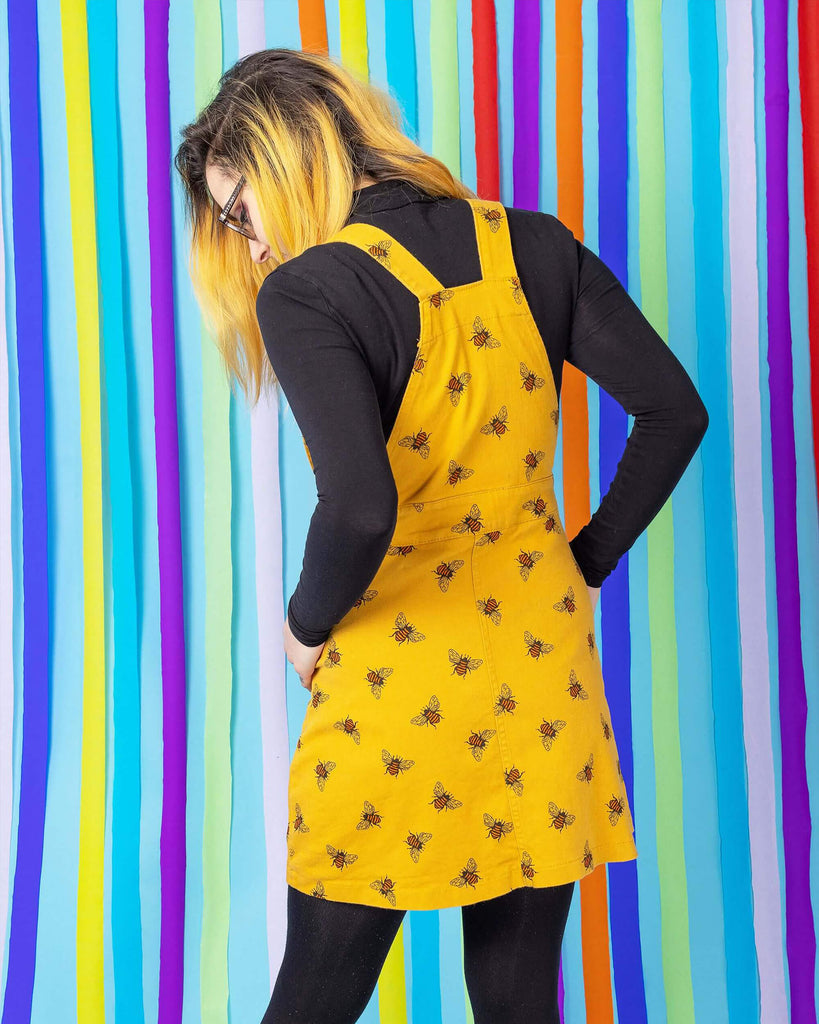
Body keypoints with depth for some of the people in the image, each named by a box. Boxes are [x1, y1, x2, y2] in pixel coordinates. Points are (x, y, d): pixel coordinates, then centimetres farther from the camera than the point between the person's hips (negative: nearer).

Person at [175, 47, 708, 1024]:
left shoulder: (305, 291, -15)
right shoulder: (532, 247, 1)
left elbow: (359, 510, -26)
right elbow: (674, 410, 2)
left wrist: (308, 624, -7)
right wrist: (587, 564, 11)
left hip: (399, 686, -5)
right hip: (544, 661, 5)